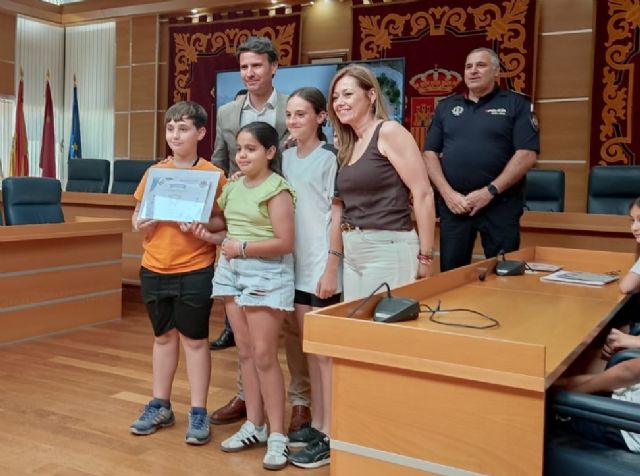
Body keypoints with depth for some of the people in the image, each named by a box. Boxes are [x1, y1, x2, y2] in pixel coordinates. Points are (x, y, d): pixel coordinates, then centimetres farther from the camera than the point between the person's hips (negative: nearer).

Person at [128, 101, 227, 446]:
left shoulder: (214, 175, -6)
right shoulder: (153, 172, 5)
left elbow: (225, 221, -5)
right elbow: (136, 217, 11)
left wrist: (201, 224, -22)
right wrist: (141, 222, -10)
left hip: (195, 270, -4)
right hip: (154, 268, 4)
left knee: (194, 339, 4)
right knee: (163, 336, 15)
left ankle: (198, 413, 14)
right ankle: (160, 406, 28)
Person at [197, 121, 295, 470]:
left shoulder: (276, 189, -11)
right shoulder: (233, 186, 11)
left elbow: (285, 243, -16)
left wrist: (242, 249, -15)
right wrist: (210, 235, -1)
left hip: (266, 274, -7)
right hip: (232, 270, 7)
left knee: (264, 355, -6)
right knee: (245, 352, 11)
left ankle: (277, 435, 4)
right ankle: (254, 426, 22)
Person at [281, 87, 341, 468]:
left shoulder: (329, 157, -8)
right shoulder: (287, 157, 11)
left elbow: (338, 215, -11)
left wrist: (331, 266, -16)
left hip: (321, 266, -7)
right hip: (297, 264, 7)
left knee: (327, 351, -1)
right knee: (310, 350, 13)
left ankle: (330, 437, 7)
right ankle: (315, 425, 24)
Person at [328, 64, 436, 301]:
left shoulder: (389, 131, -8)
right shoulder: (347, 145, 15)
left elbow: (423, 193, -13)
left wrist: (425, 256, -13)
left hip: (388, 247, -7)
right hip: (352, 252, 7)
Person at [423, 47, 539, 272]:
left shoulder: (516, 104, 2)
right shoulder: (446, 106, 13)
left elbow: (527, 154, -8)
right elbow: (430, 153, 8)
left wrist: (489, 192, -15)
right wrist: (447, 192, -7)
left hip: (499, 204, -3)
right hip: (453, 205, 3)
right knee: (451, 273, 9)